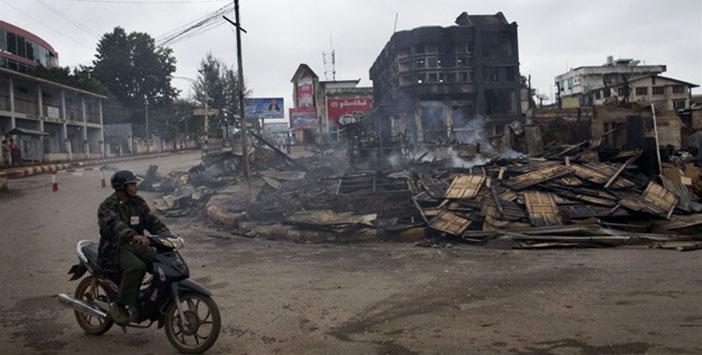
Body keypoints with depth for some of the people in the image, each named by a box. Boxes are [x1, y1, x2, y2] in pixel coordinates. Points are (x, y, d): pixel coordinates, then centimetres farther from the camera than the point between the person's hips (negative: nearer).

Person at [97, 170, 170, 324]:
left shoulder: (138, 202, 10)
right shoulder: (108, 206, -11)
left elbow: (152, 220, 2)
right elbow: (115, 225, -32)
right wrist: (134, 235, -51)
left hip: (134, 245, 7)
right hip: (115, 248, -7)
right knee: (136, 266, -33)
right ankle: (119, 306, -20)